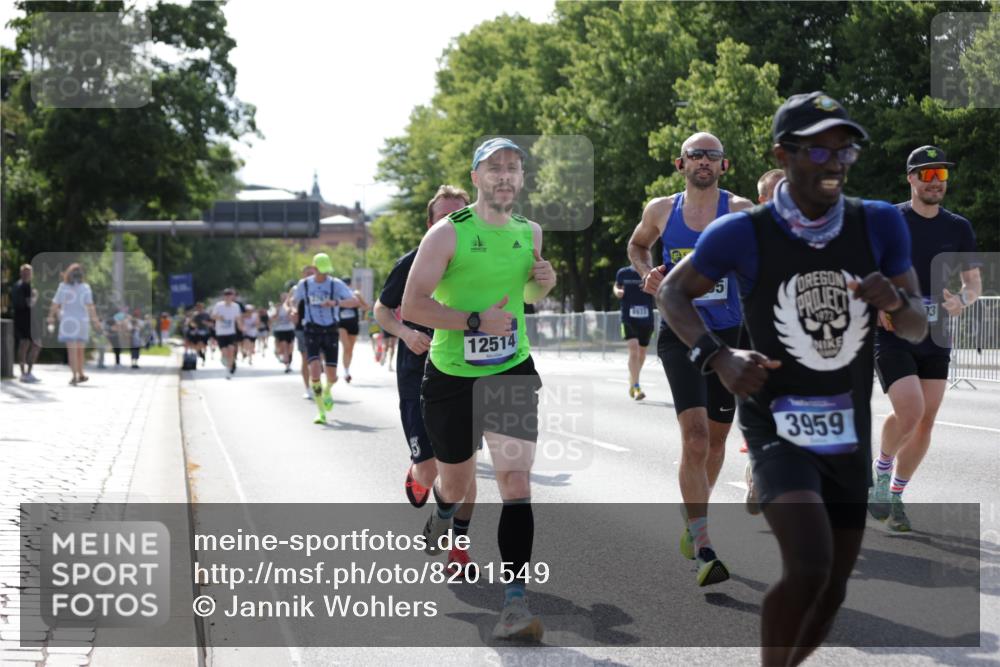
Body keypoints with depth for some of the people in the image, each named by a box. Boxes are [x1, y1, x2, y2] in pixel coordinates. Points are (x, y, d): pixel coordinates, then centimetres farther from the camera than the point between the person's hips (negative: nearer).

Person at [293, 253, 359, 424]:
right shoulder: (304, 284, 2)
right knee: (315, 371, -18)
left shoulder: (336, 284, -4)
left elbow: (354, 301, -19)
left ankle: (327, 391, 41)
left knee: (332, 376, 1)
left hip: (331, 331, 0)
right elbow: (295, 301, 24)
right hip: (312, 331, 0)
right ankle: (321, 413, -9)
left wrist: (335, 303, -33)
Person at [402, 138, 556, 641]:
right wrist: (476, 321, -23)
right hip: (451, 376, -2)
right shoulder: (448, 233, -11)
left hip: (512, 372, 2)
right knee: (455, 484, 16)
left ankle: (515, 604, -17)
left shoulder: (530, 233, 4)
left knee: (516, 482, -14)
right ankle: (440, 523, 54)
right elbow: (412, 304, -16)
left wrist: (545, 282, -1)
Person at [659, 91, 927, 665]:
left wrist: (896, 301, -21)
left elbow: (918, 330, 2)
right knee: (809, 568, -24)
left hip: (850, 430, 4)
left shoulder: (880, 225, -4)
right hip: (777, 427, -4)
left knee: (833, 589, 11)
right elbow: (673, 292, 2)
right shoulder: (744, 235, -13)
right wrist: (717, 357, -14)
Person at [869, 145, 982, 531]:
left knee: (926, 420, 3)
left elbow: (975, 282, 10)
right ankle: (881, 470, 10)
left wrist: (963, 299, -13)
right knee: (910, 413, -19)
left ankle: (895, 496, 19)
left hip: (934, 339, 5)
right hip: (892, 336, -4)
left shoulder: (958, 228, 6)